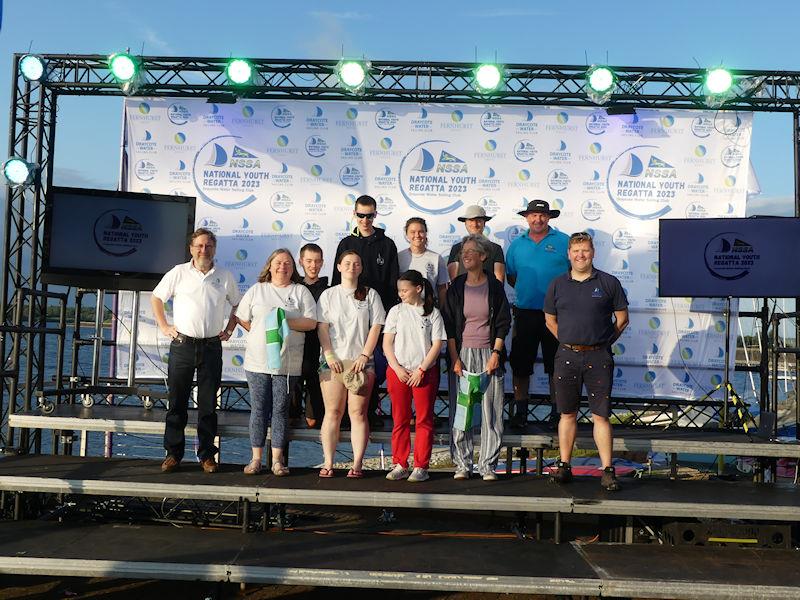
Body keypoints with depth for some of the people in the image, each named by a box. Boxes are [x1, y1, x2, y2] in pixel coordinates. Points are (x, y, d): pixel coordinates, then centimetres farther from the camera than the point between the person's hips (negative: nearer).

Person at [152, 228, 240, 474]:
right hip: (182, 345, -1)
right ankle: (173, 454, 12)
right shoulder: (179, 273, 3)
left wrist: (229, 329, 9)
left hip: (212, 347, 1)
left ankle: (207, 455, 13)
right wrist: (164, 327, 4)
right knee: (177, 402, 4)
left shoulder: (225, 276, 6)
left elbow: (237, 304, 19)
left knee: (208, 405, 5)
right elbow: (156, 298, 11)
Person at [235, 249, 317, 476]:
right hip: (257, 361, 1)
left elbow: (311, 322, -1)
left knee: (280, 409, 2)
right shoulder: (257, 290, 12)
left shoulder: (300, 291, 8)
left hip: (287, 362, -1)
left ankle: (277, 459, 9)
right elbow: (242, 319, 13)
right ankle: (256, 458, 10)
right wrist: (262, 335, 5)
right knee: (259, 408, 3)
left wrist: (287, 322, -13)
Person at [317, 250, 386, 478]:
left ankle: (357, 464, 1)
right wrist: (329, 355, -6)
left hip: (361, 362, 0)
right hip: (333, 361, 0)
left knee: (358, 412, -3)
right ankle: (328, 463, 4)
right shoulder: (328, 294, 11)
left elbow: (376, 327, 4)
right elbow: (322, 327, 5)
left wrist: (364, 356, -6)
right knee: (333, 412, -1)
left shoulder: (370, 295, 10)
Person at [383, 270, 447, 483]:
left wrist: (421, 370, -10)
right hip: (397, 372, 2)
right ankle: (400, 465, 12)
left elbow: (437, 345, -2)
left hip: (425, 373, -2)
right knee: (400, 420, 5)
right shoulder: (396, 311, 7)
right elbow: (387, 343, 4)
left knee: (424, 420, 1)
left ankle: (421, 467, 7)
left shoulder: (432, 313, 2)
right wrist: (397, 369, -7)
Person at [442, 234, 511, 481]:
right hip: (462, 352, 1)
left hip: (489, 354, -1)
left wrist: (495, 354, -6)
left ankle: (488, 465, 8)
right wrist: (455, 358, -4)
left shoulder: (495, 287, 3)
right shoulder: (456, 287, 5)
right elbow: (449, 325, 4)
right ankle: (462, 464, 9)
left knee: (490, 411, -1)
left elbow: (503, 323, 4)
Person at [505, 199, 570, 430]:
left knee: (556, 366, 5)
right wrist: (525, 291, 6)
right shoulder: (517, 244, 10)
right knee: (520, 364, 6)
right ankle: (520, 411, 17)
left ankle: (557, 412, 16)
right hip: (525, 312, 2)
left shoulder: (563, 241, 2)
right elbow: (510, 275, 18)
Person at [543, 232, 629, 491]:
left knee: (600, 415, -1)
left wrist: (603, 342, 5)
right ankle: (564, 466, 17)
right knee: (567, 414, 9)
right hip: (566, 356, 2)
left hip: (598, 357, -2)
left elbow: (622, 318, 8)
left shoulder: (609, 283, 2)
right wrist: (568, 342, 9)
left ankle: (607, 470, 5)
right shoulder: (557, 284, 7)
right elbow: (550, 320, 15)